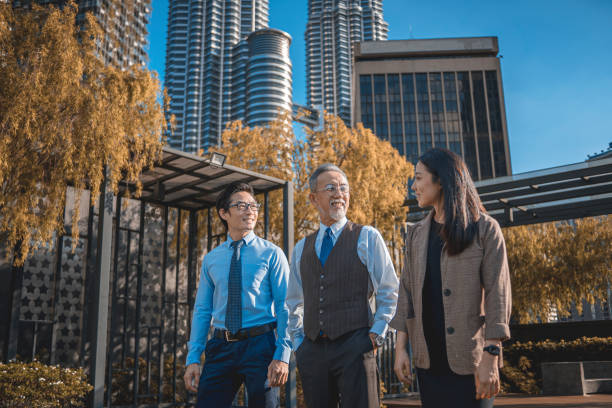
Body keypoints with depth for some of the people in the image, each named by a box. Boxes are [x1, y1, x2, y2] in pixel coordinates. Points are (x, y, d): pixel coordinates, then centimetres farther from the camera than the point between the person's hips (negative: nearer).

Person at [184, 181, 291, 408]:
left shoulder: (271, 254, 0)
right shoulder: (211, 259, 11)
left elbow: (285, 306, -5)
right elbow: (202, 310, 11)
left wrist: (282, 356, -14)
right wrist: (193, 359, 4)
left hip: (260, 344, -3)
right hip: (220, 347, 3)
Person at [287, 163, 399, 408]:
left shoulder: (367, 237, 4)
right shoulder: (301, 249, 14)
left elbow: (389, 293, 3)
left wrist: (376, 335, -4)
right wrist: (298, 342, 13)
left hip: (354, 348, -3)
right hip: (312, 350, 4)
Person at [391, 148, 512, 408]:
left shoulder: (484, 229, -3)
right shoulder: (416, 235, 12)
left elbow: (497, 294, -9)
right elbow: (407, 292, 10)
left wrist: (490, 357, -15)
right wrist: (400, 347, 4)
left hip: (469, 360, -4)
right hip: (428, 360, 5)